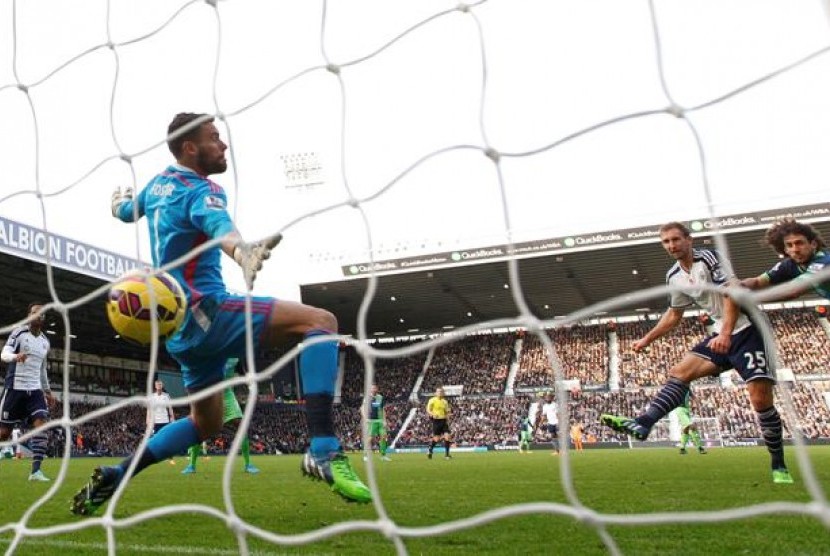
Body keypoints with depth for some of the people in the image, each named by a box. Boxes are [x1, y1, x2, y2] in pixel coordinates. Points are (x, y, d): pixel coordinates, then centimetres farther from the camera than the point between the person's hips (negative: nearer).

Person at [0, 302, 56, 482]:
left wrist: (47, 391, 24)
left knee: (42, 424, -14)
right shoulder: (19, 332, -4)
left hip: (35, 389, 5)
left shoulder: (45, 341, 14)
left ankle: (35, 470, -16)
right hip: (15, 388, -4)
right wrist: (15, 356, -40)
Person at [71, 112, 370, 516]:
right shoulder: (201, 190, -12)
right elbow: (223, 230, -37)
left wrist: (119, 198, 61)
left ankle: (112, 478, 22)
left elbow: (124, 211, 37)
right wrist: (245, 255, -59)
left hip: (180, 324, 10)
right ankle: (323, 450, -33)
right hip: (204, 311, -10)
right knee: (320, 322, -21)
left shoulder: (158, 184, 15)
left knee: (206, 423, 25)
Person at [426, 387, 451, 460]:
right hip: (436, 420, -4)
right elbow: (428, 410, -5)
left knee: (447, 436, -8)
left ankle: (447, 454, -1)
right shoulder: (432, 400, -2)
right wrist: (433, 414, -24)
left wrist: (447, 420, 7)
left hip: (444, 420, 4)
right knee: (436, 438, -2)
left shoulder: (445, 401, 13)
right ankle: (430, 451, 21)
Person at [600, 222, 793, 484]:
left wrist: (726, 334, -33)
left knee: (761, 398, -14)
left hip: (746, 330, -7)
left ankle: (779, 466, 2)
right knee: (679, 372, -11)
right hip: (720, 335, 7)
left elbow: (733, 294, -22)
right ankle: (641, 424, -24)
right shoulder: (674, 277, 9)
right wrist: (646, 340, 20)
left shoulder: (708, 257, -12)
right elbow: (674, 315, 22)